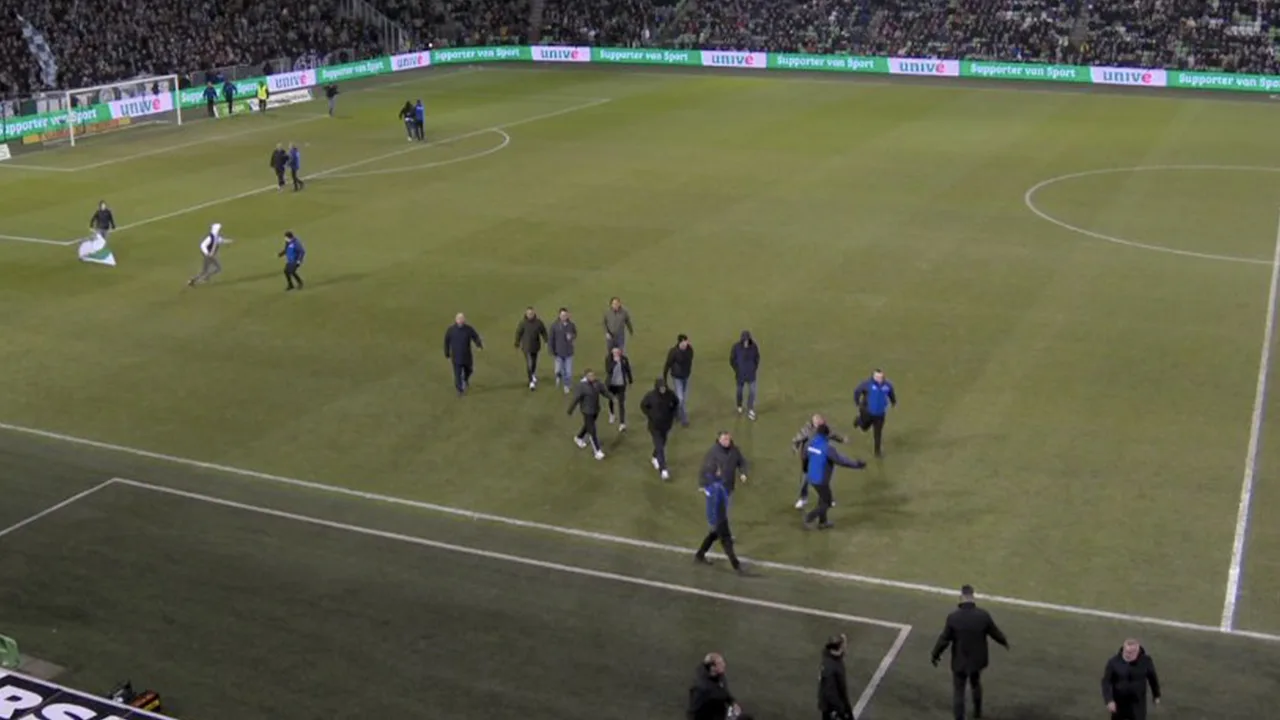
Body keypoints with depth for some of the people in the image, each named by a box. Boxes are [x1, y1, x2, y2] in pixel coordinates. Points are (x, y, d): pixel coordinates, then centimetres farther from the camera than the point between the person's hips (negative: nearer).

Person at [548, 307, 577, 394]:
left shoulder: (571, 325, -8)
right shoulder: (554, 325, -12)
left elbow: (575, 334, 9)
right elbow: (551, 339, -6)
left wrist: (572, 337, -15)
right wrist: (552, 350, -7)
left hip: (569, 352, 1)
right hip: (559, 352, -1)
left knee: (569, 371, 3)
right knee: (559, 370, 8)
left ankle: (566, 385, 23)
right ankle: (558, 377, 43)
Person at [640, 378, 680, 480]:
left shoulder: (670, 395, -13)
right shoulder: (650, 396, -19)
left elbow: (676, 404, 8)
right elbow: (643, 405, -1)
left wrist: (672, 415, 1)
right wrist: (649, 416, -7)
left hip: (666, 425, 4)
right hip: (655, 426, -3)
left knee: (662, 444, 21)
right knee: (659, 447, -7)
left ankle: (655, 458, 50)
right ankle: (663, 470, -7)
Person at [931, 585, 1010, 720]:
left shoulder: (953, 617, -22)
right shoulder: (983, 615, -16)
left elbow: (944, 639, -14)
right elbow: (995, 633, -1)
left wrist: (935, 655, 3)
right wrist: (1005, 642, 22)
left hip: (959, 661, -3)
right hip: (977, 659, 3)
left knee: (958, 692, 11)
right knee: (976, 684, 30)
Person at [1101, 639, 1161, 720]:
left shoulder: (1146, 661, -13)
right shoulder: (1114, 662, -17)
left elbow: (1153, 678, 5)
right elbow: (1106, 682, -14)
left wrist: (1156, 695, 16)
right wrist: (1109, 700, -25)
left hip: (1138, 703, 0)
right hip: (1119, 702, 0)